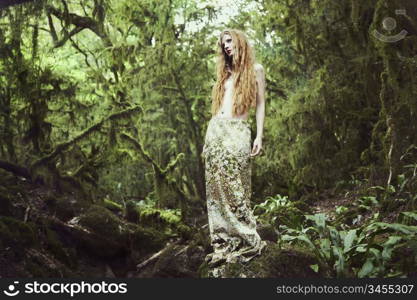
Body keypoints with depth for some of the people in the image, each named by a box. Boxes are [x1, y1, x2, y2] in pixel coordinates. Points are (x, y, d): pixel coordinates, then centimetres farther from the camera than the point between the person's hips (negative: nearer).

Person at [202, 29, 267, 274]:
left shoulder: (255, 69, 9)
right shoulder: (225, 72, 21)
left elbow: (260, 104, 3)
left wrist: (259, 136, -7)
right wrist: (209, 137, 13)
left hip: (237, 132, -5)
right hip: (215, 129, 5)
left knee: (235, 189, -10)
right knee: (217, 189, 0)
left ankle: (249, 242, -1)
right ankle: (223, 245, 2)